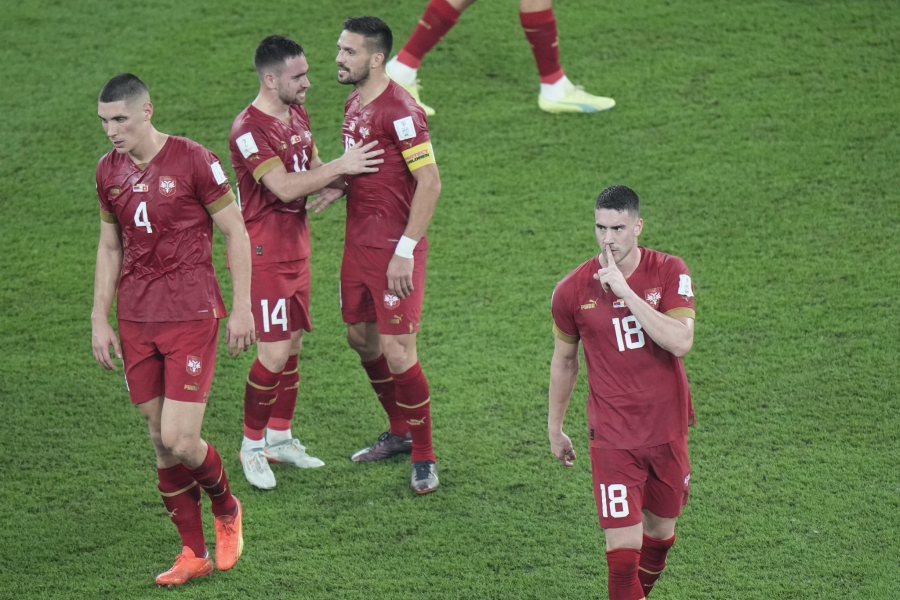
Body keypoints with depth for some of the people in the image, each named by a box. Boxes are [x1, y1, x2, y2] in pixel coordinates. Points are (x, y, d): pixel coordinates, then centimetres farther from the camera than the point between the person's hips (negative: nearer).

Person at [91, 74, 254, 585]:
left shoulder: (194, 160, -10)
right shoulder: (109, 172, 6)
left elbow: (236, 233, -4)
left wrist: (242, 308, -6)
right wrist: (100, 321, 12)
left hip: (192, 318, -5)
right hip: (136, 321, 5)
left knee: (180, 440, -11)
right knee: (161, 439, 6)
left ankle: (227, 509, 19)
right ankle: (195, 553, 16)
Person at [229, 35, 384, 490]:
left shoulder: (298, 115, 10)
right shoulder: (249, 129, -19)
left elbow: (312, 169, 19)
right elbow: (285, 187, -26)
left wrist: (333, 186, -3)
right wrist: (340, 167, -19)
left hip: (296, 247, 9)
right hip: (264, 255, -9)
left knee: (292, 345, 13)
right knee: (274, 354, -9)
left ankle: (279, 438, 24)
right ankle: (252, 445, 6)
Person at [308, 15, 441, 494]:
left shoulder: (399, 110, -18)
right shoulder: (354, 104, 10)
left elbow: (429, 182, -20)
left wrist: (405, 251, -22)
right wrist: (332, 188, 6)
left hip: (394, 250, -9)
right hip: (358, 242, 9)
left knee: (397, 353, -9)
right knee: (361, 338, 17)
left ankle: (424, 457, 5)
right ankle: (400, 433, 36)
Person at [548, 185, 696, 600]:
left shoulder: (669, 273, -7)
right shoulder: (573, 290, -6)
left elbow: (680, 343, -22)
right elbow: (564, 360, 10)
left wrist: (625, 290, -25)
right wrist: (555, 429, 17)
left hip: (667, 427, 2)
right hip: (612, 436, -2)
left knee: (660, 530, 17)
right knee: (624, 544, -13)